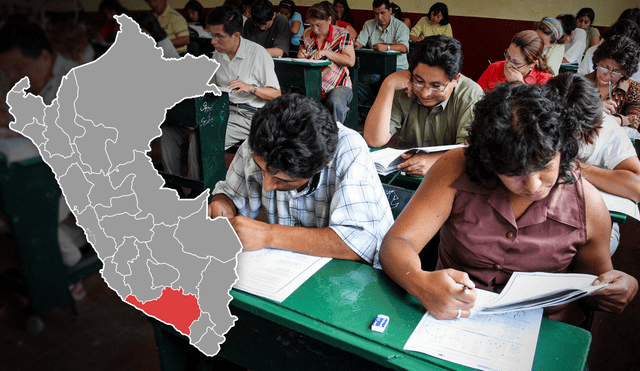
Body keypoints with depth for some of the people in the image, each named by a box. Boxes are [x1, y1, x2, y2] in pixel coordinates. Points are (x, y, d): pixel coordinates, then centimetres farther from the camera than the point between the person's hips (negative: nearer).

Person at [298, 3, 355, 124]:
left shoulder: (341, 34, -1)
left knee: (335, 103, -37)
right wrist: (301, 54, 0)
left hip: (338, 85, -3)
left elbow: (350, 61, -10)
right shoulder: (307, 33, 11)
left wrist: (326, 52, -17)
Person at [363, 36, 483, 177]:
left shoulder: (471, 95, -8)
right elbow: (374, 140, -14)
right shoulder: (402, 89, -5)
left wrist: (435, 161, -35)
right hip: (405, 175, 2)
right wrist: (389, 84, -16)